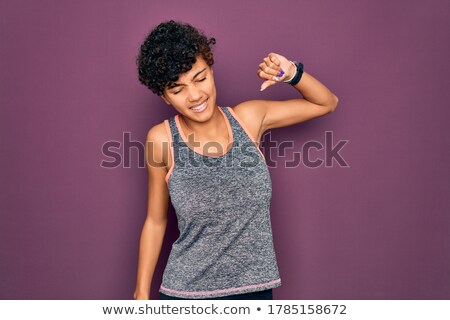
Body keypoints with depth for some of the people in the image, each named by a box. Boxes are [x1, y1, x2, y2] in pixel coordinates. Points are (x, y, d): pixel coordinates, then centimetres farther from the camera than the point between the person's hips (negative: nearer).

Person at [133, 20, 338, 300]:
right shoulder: (162, 139, -11)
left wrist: (292, 74, -10)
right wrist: (142, 292, 3)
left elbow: (327, 103, 7)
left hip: (255, 288, 2)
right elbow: (156, 221, 0)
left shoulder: (249, 118, -6)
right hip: (185, 291, -2)